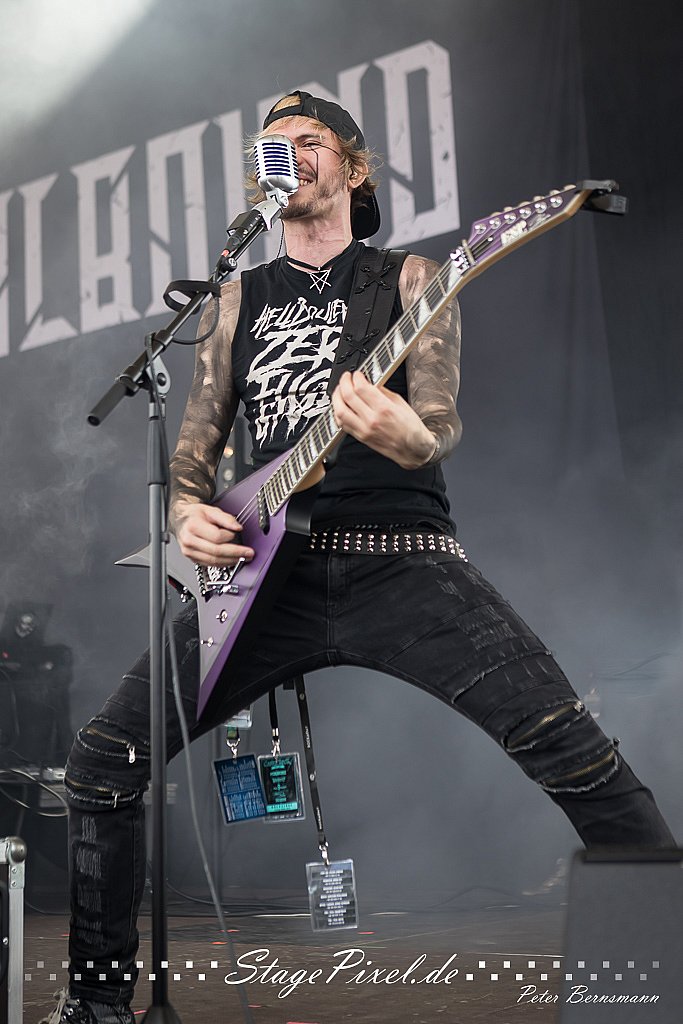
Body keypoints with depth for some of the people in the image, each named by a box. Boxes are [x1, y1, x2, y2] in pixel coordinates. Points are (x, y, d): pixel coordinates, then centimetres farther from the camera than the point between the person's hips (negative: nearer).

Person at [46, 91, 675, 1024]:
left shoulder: (408, 276, 11)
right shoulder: (240, 298, 20)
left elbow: (441, 429, -3)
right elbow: (194, 448, 19)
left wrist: (400, 433, -28)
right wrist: (188, 511, -5)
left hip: (402, 559, -3)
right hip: (269, 569, 3)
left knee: (573, 751, -21)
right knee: (103, 760, -6)